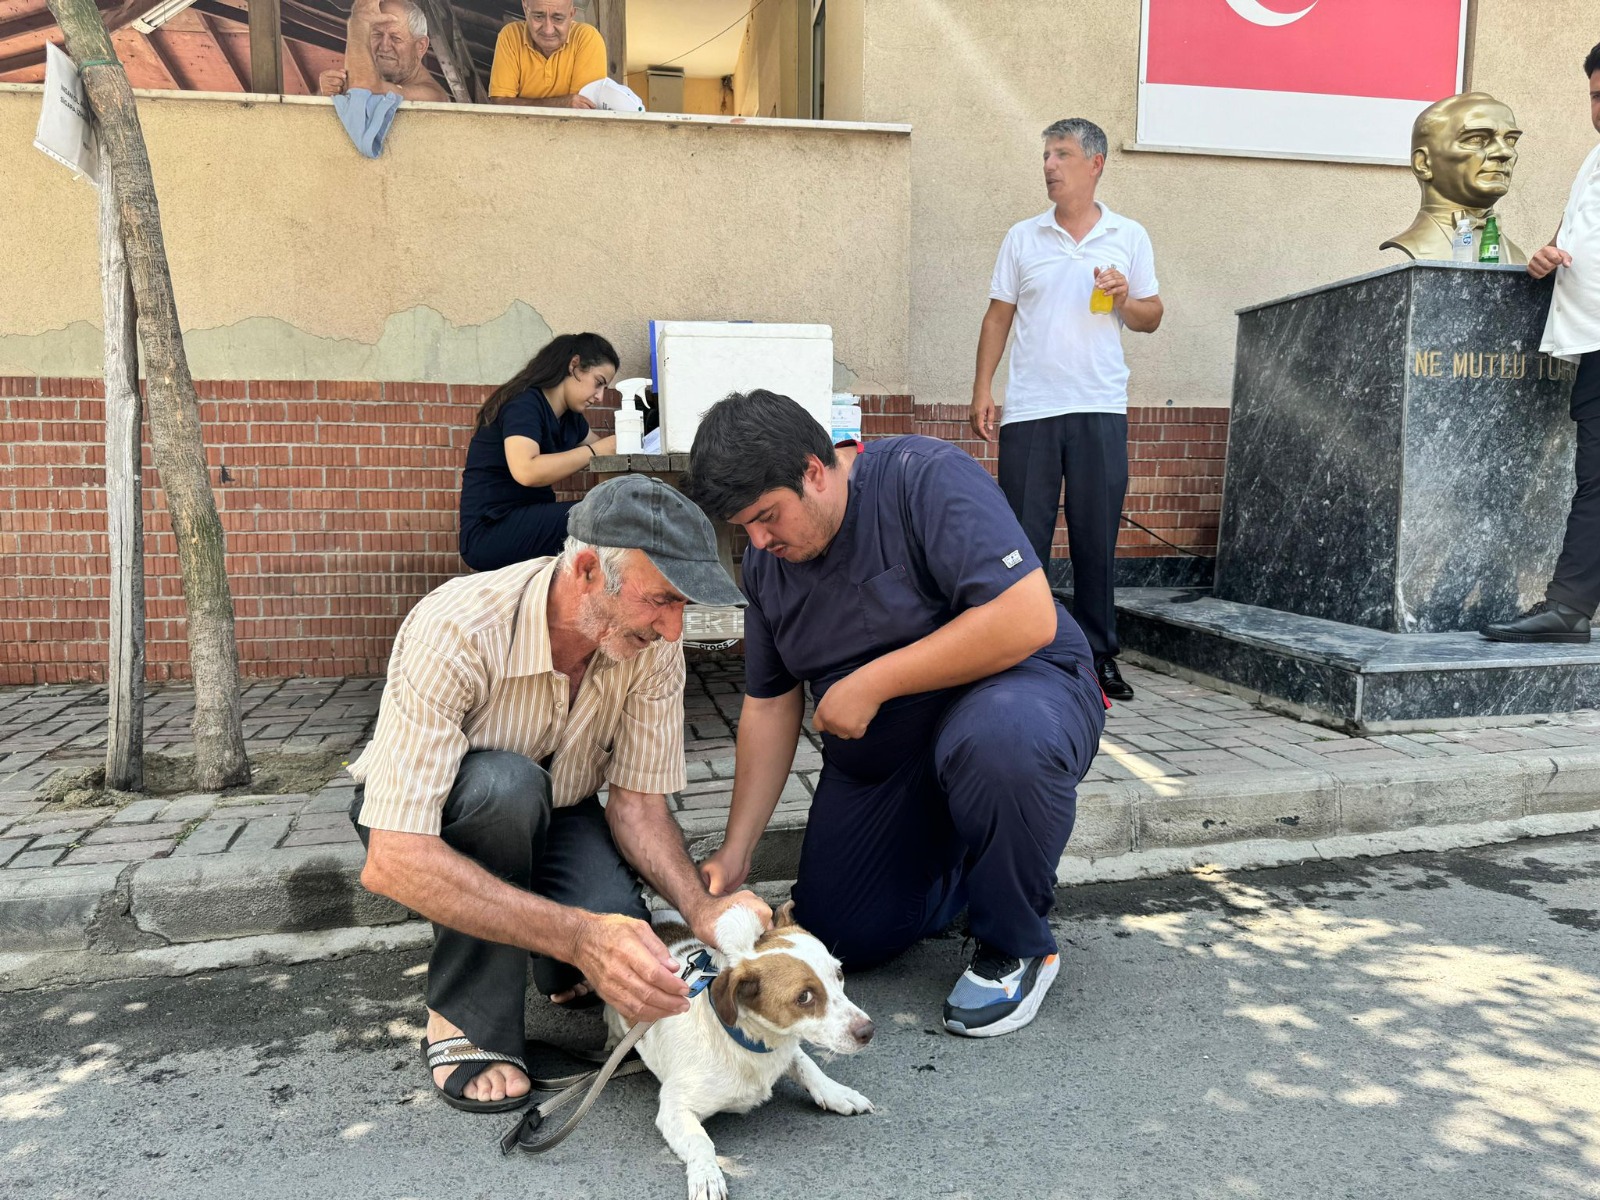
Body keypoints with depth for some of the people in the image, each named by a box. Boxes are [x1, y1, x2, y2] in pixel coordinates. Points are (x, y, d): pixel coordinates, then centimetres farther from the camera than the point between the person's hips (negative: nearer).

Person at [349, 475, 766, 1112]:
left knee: (623, 938, -27)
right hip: (413, 817, -3)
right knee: (507, 783, -38)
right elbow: (390, 862, -41)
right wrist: (577, 935, -49)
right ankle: (467, 1023, -16)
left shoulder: (653, 647, -21)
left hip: (551, 814, 3)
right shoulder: (456, 630, -37)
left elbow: (637, 801, -13)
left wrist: (702, 907, -32)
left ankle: (565, 976, 12)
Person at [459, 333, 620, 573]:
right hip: (490, 532, -9)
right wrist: (593, 452, -24)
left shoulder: (569, 417, 15)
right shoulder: (524, 404, -13)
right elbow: (526, 471, -29)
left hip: (531, 522, 9)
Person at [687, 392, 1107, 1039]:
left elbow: (1028, 619, -31)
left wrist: (871, 682, -26)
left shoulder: (925, 477, -22)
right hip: (876, 756, 6)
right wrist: (735, 852, -2)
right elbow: (768, 707, 4)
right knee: (839, 937, -1)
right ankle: (971, 864, 26)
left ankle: (1016, 948, -13)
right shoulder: (766, 560, -1)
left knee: (1000, 739, -41)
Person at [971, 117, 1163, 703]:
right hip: (1029, 409, 0)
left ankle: (1099, 656, 14)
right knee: (1022, 537, 0)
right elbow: (998, 316, 9)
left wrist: (1125, 300, -9)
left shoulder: (1129, 237, 10)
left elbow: (1151, 318, 13)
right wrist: (982, 389, 0)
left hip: (1100, 410, 0)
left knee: (1097, 539, 4)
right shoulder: (1022, 237, 10)